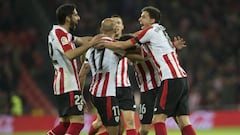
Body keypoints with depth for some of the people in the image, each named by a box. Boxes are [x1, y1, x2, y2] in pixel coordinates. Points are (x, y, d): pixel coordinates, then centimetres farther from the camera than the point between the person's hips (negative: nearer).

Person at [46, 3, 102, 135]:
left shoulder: (61, 33, 17)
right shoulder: (59, 33, -13)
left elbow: (79, 40, 28)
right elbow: (70, 55, -28)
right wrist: (90, 44, -26)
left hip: (61, 85, 10)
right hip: (69, 85, -10)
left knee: (65, 123, 13)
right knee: (77, 122, -14)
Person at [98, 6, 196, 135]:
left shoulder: (150, 30, -3)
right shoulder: (160, 30, 20)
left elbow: (123, 45, 1)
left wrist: (101, 43, 10)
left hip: (171, 79, -8)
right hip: (181, 77, 8)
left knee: (158, 118, -8)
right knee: (183, 121, 3)